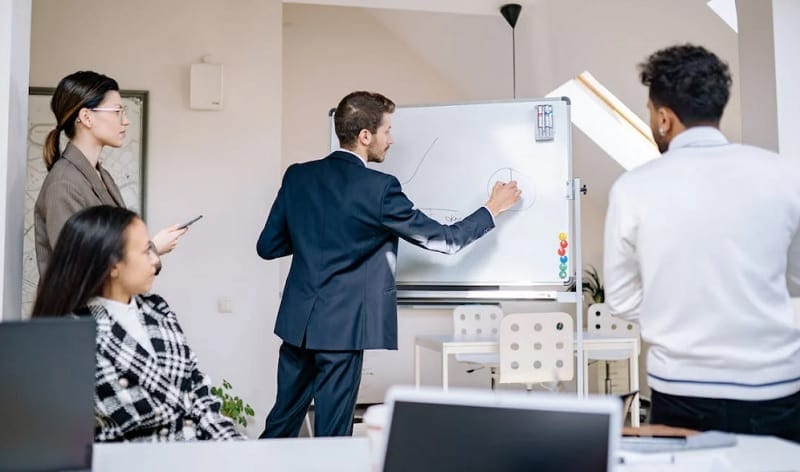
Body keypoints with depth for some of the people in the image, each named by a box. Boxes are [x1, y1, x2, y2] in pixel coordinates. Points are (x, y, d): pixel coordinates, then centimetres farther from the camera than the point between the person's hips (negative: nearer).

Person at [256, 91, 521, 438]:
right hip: (341, 329, -6)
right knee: (332, 432, 7)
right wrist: (492, 209, 9)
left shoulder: (297, 176, 2)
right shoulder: (379, 188, -14)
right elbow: (445, 240, -6)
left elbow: (267, 246, 7)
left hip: (296, 322, 6)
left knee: (282, 423, 19)